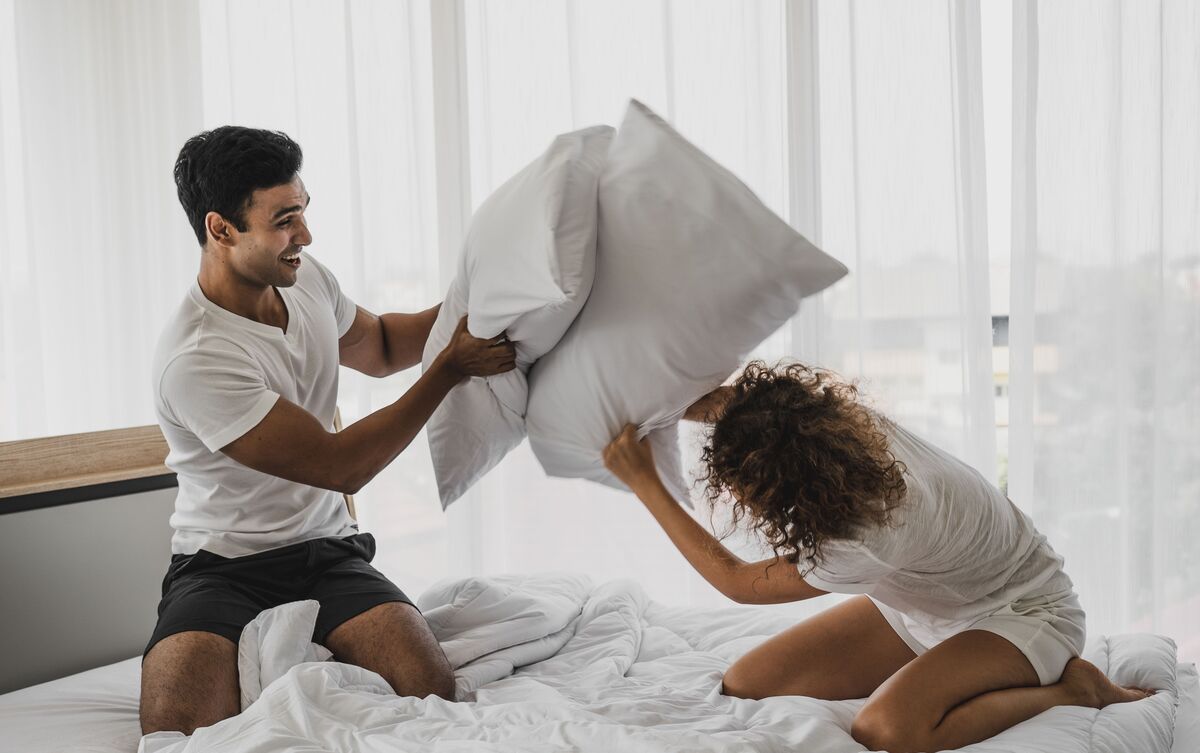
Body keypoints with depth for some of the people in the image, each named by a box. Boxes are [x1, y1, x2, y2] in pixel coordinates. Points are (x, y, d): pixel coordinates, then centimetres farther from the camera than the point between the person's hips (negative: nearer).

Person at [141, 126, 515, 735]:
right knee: (178, 730, -31)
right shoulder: (195, 359, -25)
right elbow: (341, 467, -22)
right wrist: (449, 369, -17)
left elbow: (378, 346, 23)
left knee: (430, 690, -22)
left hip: (326, 550, 5)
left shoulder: (305, 278, -1)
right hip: (222, 568, -5)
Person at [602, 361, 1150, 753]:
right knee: (744, 685, -7)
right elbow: (719, 403, -7)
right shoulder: (835, 419, -25)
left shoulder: (874, 541, -40)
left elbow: (735, 582, -24)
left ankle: (1071, 689, -10)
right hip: (927, 601, 7)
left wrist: (645, 484, -22)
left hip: (1023, 612, -7)